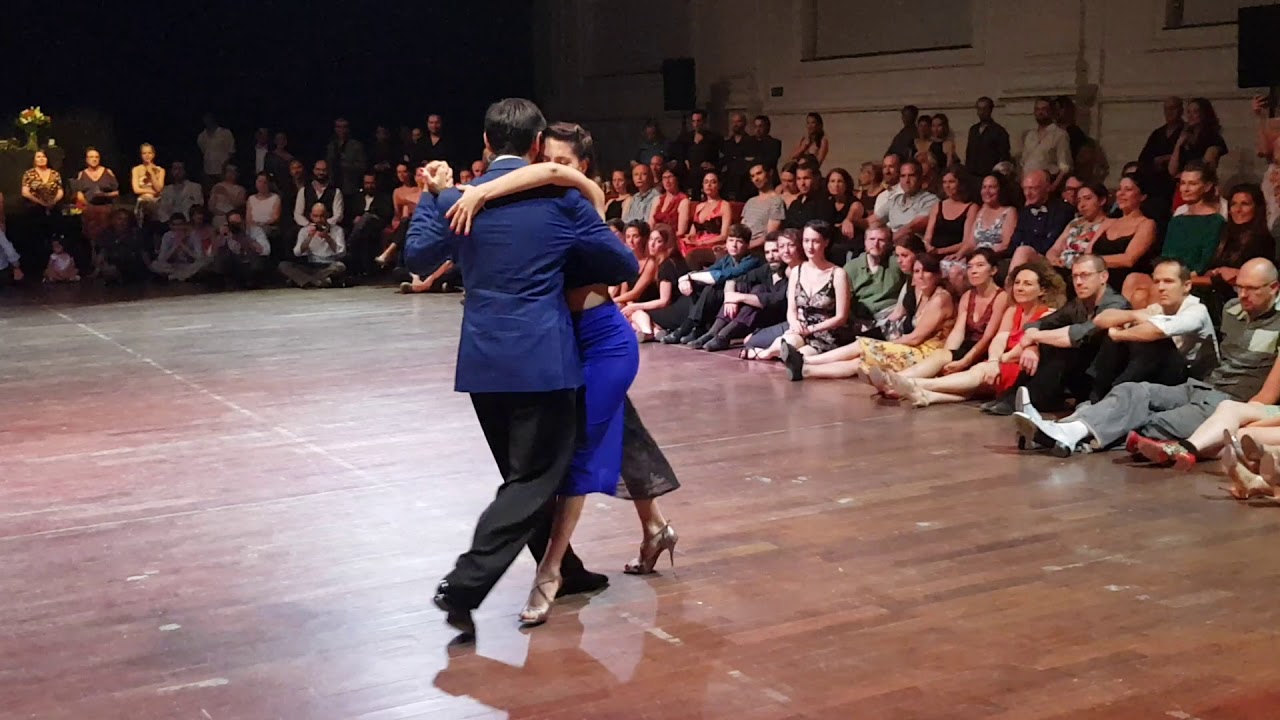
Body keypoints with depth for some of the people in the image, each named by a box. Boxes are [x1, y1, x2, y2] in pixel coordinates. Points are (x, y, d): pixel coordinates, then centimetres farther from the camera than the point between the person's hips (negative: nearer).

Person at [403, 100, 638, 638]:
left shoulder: (456, 201, 2)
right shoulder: (561, 200, -5)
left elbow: (417, 258, 18)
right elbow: (625, 265, 3)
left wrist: (432, 196, 25)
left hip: (482, 360, 5)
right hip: (541, 358, -5)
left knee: (525, 473, 20)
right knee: (535, 478, 1)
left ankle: (563, 570, 31)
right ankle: (464, 585, -10)